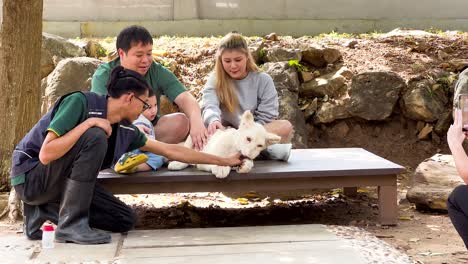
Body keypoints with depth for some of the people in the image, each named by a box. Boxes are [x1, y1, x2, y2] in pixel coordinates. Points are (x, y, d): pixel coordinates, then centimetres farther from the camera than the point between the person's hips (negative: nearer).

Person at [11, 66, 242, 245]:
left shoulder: (126, 130, 0)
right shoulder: (80, 102, -21)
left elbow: (171, 150, 8)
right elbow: (46, 154, -29)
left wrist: (223, 161, 12)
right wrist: (89, 123, -29)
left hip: (64, 181, 8)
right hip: (32, 175, -8)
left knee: (125, 220, 2)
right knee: (95, 137, -29)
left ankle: (48, 211, 6)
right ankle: (71, 224, -23)